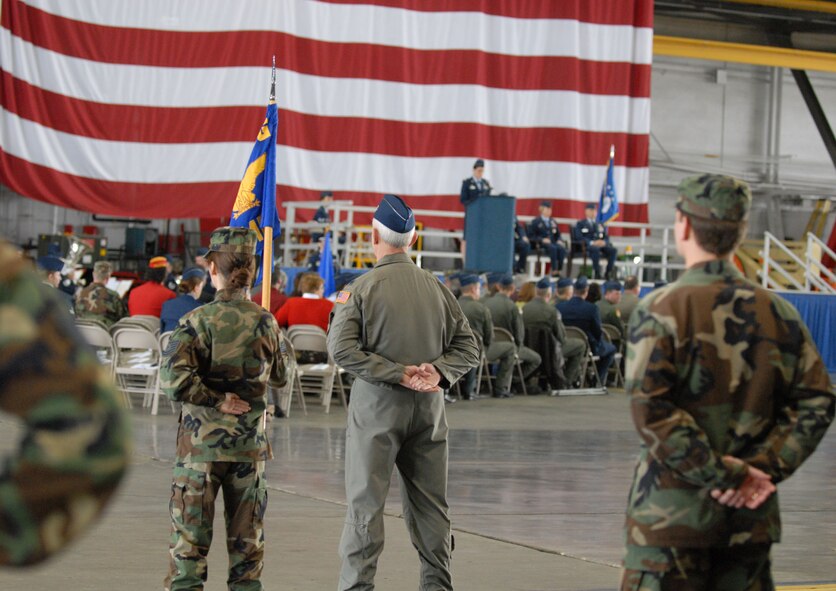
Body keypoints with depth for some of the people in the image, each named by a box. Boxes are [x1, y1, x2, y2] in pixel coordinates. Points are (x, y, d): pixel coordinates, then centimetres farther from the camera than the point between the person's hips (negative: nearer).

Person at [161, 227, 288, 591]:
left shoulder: (199, 321, -12)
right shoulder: (266, 323, -1)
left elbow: (174, 380, -23)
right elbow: (279, 377, 14)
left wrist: (217, 399, -12)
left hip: (201, 442, -3)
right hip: (250, 444, 3)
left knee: (189, 536, 4)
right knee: (247, 539, 12)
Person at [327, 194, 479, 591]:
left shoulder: (361, 289, -6)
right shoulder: (436, 287, 7)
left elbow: (342, 349, -15)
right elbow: (467, 347, 7)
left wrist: (397, 373, -13)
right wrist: (438, 372, -6)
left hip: (378, 406, -4)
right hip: (429, 408, 4)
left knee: (365, 502, -1)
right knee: (429, 503, 11)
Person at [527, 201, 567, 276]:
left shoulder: (553, 222, 26)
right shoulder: (535, 222, 10)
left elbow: (558, 235, 26)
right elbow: (531, 236, 0)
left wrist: (560, 241, 1)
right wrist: (542, 240, -16)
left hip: (553, 243, 5)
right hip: (541, 244, -5)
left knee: (562, 248, -30)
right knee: (553, 248, -37)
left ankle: (559, 270, -33)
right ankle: (554, 270, -38)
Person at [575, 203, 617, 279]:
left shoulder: (601, 225, 28)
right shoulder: (580, 224, 14)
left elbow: (606, 238, 16)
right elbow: (579, 237, -3)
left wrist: (604, 242, -10)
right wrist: (592, 242, -19)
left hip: (601, 244, 4)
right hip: (587, 245, -4)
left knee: (613, 250, -27)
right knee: (595, 249, -40)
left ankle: (609, 273, -28)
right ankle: (597, 274, -38)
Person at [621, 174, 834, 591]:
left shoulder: (660, 310, -9)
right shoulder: (777, 312, 5)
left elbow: (651, 410, -18)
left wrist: (722, 474, -14)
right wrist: (764, 468, -4)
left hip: (672, 512, -4)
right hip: (750, 517, 4)